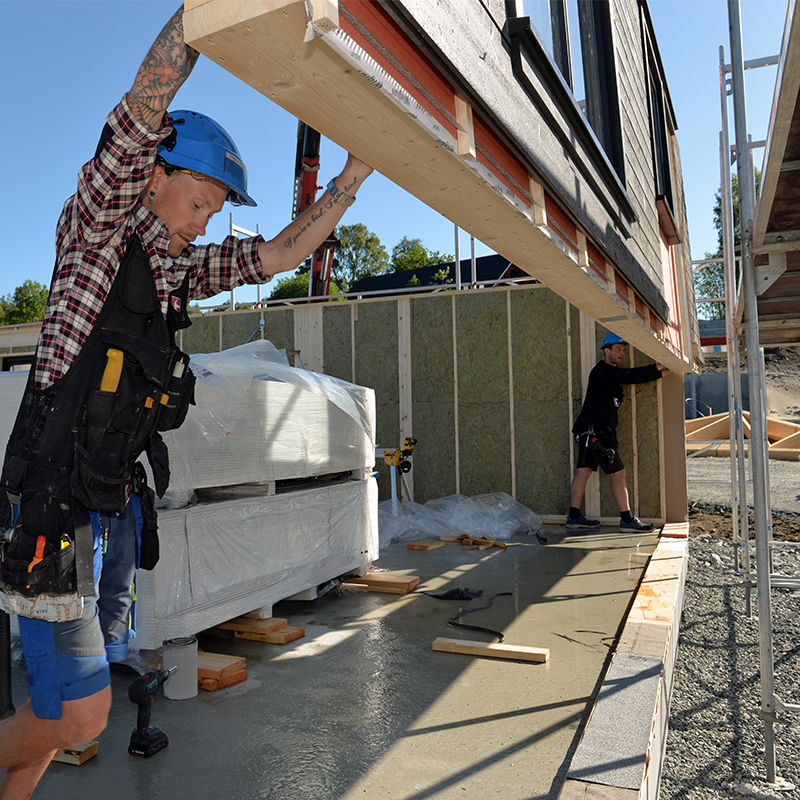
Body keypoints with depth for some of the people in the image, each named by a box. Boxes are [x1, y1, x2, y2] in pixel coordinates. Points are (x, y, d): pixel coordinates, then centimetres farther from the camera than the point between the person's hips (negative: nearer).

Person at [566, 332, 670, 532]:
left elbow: (637, 378, 17)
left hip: (590, 432, 10)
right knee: (618, 472, -4)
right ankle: (627, 519, 4)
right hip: (596, 431, -10)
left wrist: (665, 371, 10)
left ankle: (574, 516, 11)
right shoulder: (602, 370, -13)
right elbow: (630, 376, -25)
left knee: (583, 471, 9)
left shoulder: (611, 372, 19)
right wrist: (657, 367, -16)